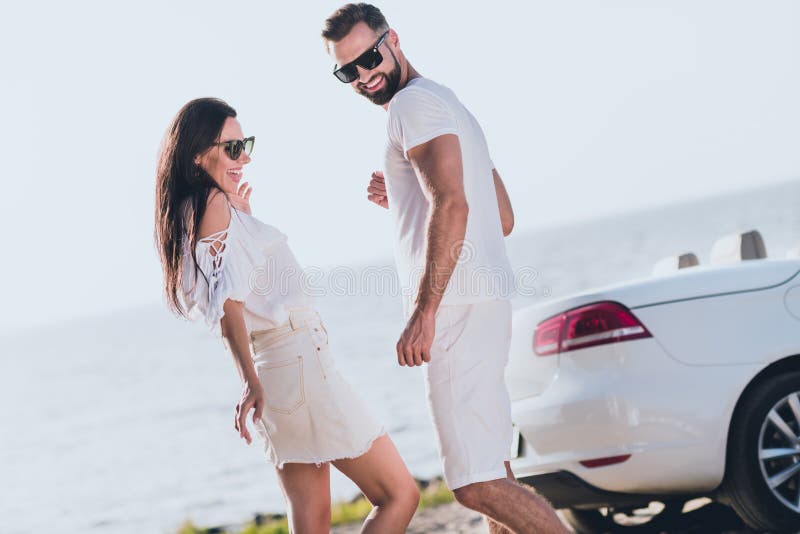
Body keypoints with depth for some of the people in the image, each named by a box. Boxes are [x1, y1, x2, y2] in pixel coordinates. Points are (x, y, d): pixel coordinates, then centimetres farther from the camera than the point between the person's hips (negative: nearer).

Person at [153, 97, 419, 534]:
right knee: (399, 495, -4)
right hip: (297, 364, -10)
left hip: (275, 367, 10)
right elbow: (228, 301, -23)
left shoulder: (193, 210, 16)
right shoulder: (213, 203, -12)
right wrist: (250, 382, -31)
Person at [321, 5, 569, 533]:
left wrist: (424, 311, -25)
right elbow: (503, 220, 28)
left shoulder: (414, 102, -7)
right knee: (493, 478, 12)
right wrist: (403, 201, 24)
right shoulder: (448, 104, 25)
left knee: (477, 484, -15)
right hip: (487, 300, 11)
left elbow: (452, 205, -22)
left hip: (458, 304, -11)